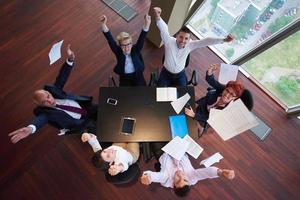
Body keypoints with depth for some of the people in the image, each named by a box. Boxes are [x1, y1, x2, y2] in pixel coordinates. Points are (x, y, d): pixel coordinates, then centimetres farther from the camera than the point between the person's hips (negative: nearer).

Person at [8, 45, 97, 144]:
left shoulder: (52, 90, -7)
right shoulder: (44, 112, -17)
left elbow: (61, 78, -16)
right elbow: (40, 119, -39)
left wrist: (70, 60, -34)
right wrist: (30, 128, -65)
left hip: (88, 108, 4)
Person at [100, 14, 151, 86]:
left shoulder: (135, 50, -16)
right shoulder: (118, 52, -16)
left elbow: (141, 39, -31)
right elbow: (110, 40, -28)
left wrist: (147, 24, -47)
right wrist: (103, 24, -43)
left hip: (138, 78, 0)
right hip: (124, 80, 0)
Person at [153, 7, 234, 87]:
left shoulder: (190, 45, -19)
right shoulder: (169, 41, -26)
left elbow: (206, 41, -19)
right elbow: (163, 29, -41)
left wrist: (223, 40, -29)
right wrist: (158, 17, -60)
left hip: (180, 74, 2)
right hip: (166, 73, -2)